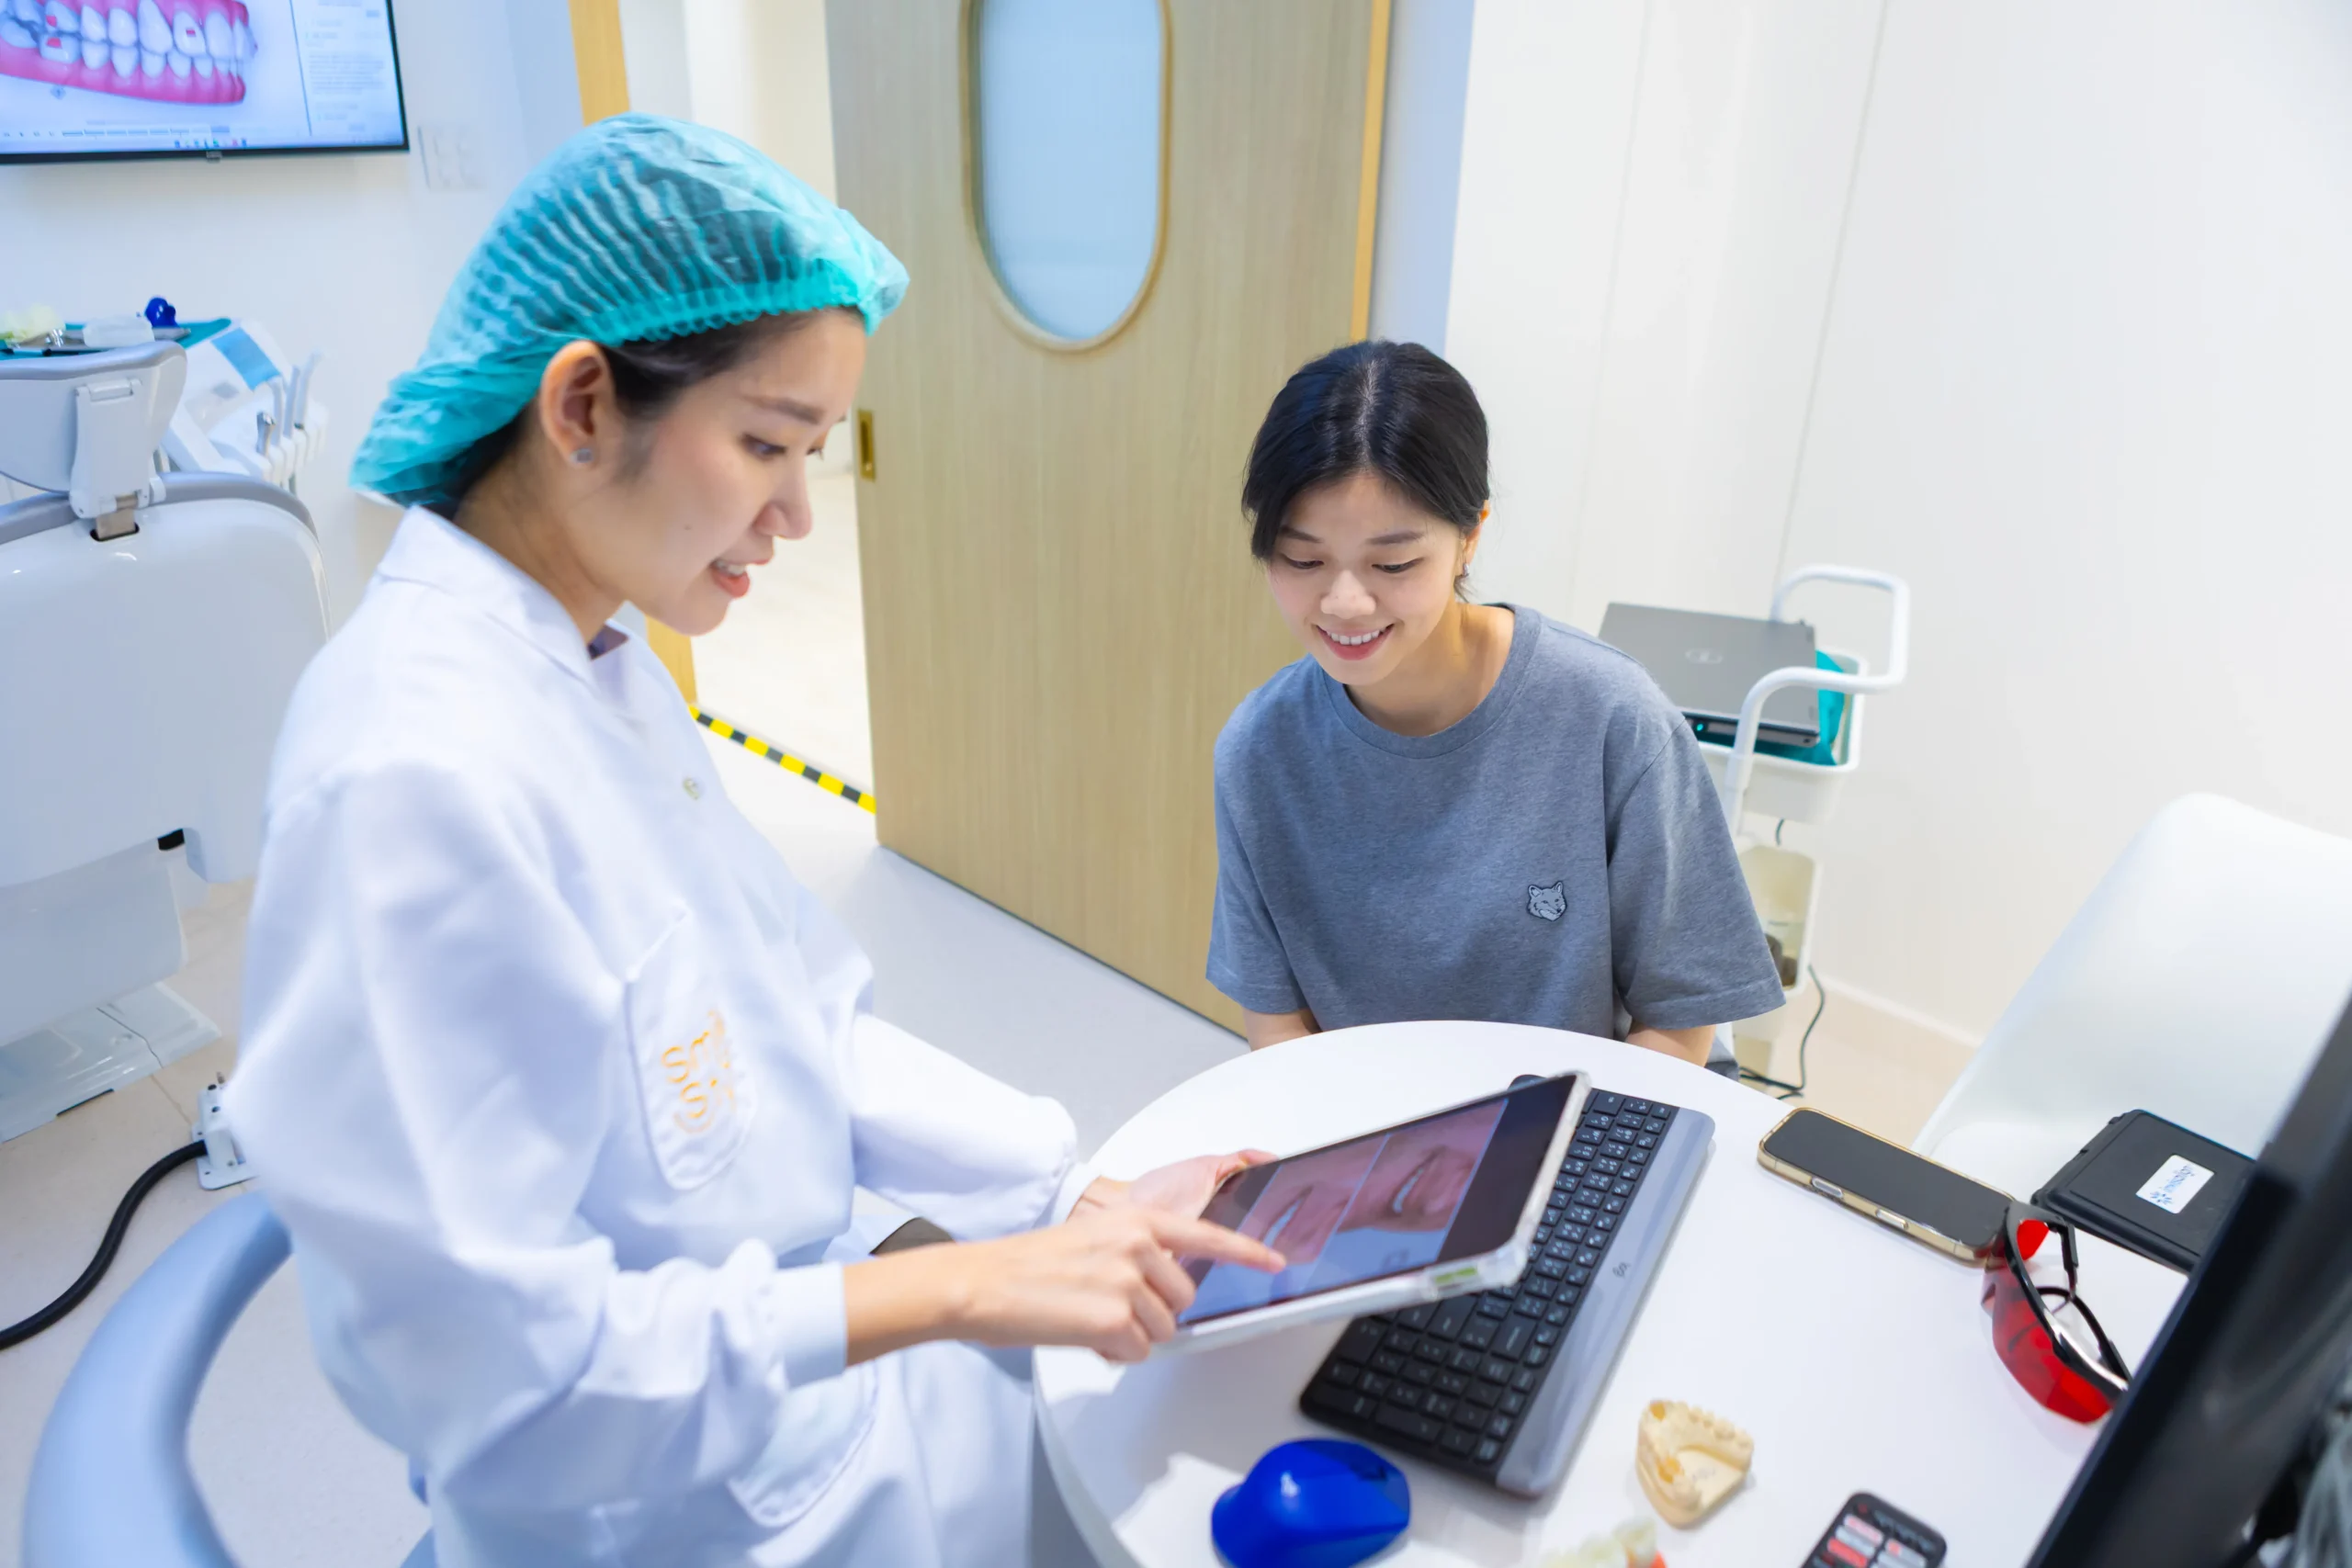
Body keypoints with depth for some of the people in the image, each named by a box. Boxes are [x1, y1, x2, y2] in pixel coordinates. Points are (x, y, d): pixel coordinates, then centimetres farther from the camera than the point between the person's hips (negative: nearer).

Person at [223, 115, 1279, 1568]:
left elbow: (804, 1025, 2)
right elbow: (481, 1359, -27)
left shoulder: (612, 674, -2)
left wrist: (1090, 1196, -5)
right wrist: (962, 1287, -25)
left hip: (800, 1378, 7)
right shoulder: (419, 777, -30)